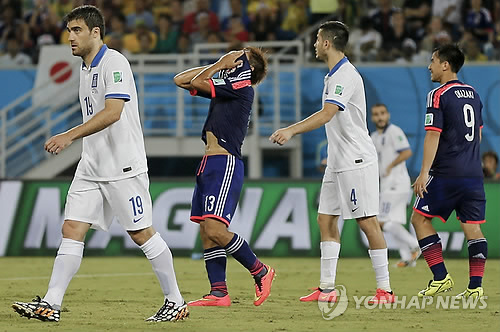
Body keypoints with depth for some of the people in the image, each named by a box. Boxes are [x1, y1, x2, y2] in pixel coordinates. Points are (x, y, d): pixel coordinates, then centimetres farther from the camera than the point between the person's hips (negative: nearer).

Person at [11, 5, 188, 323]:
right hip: (92, 167, 8)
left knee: (142, 233, -2)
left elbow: (112, 112, -25)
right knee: (72, 230, -1)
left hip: (124, 166, -8)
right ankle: (51, 304, -6)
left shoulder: (114, 62, -13)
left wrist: (69, 136, -29)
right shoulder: (86, 69, 15)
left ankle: (176, 302, 10)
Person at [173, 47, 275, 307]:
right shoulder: (225, 86, 19)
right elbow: (181, 80, 22)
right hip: (209, 165, 10)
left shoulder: (242, 88, -8)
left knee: (214, 229, -18)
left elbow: (197, 83, -10)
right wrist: (219, 66, 16)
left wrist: (222, 64, 3)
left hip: (225, 164, -10)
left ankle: (260, 272, -3)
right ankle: (218, 293, 3)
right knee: (206, 231, 4)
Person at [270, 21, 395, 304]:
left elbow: (327, 114, -29)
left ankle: (385, 289, -5)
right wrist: (290, 131, 25)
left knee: (368, 222, -8)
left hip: (358, 161, -10)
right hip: (338, 162, 10)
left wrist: (292, 130, -36)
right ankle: (327, 288, 9)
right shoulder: (334, 75, 15)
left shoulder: (346, 75, -16)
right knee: (326, 219, 7)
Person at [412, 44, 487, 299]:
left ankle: (441, 277, -3)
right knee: (472, 227, 6)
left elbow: (433, 136, -14)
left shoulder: (439, 95, -8)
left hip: (446, 173, -7)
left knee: (420, 218, 4)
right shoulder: (473, 94, 14)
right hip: (474, 173, 7)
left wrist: (424, 173, -16)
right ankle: (475, 286, 0)